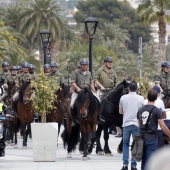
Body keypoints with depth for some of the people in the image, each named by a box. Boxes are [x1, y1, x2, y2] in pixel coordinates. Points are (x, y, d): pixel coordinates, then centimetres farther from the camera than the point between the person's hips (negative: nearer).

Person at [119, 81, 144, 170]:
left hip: (126, 124, 1)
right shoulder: (141, 98, -5)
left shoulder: (123, 98, -3)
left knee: (125, 144, 12)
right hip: (137, 124, -1)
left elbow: (120, 111, 7)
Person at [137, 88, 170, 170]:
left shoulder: (140, 110, 8)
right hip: (152, 139, -6)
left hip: (142, 138, 6)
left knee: (144, 160, 15)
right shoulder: (156, 110, -10)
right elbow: (163, 127, -12)